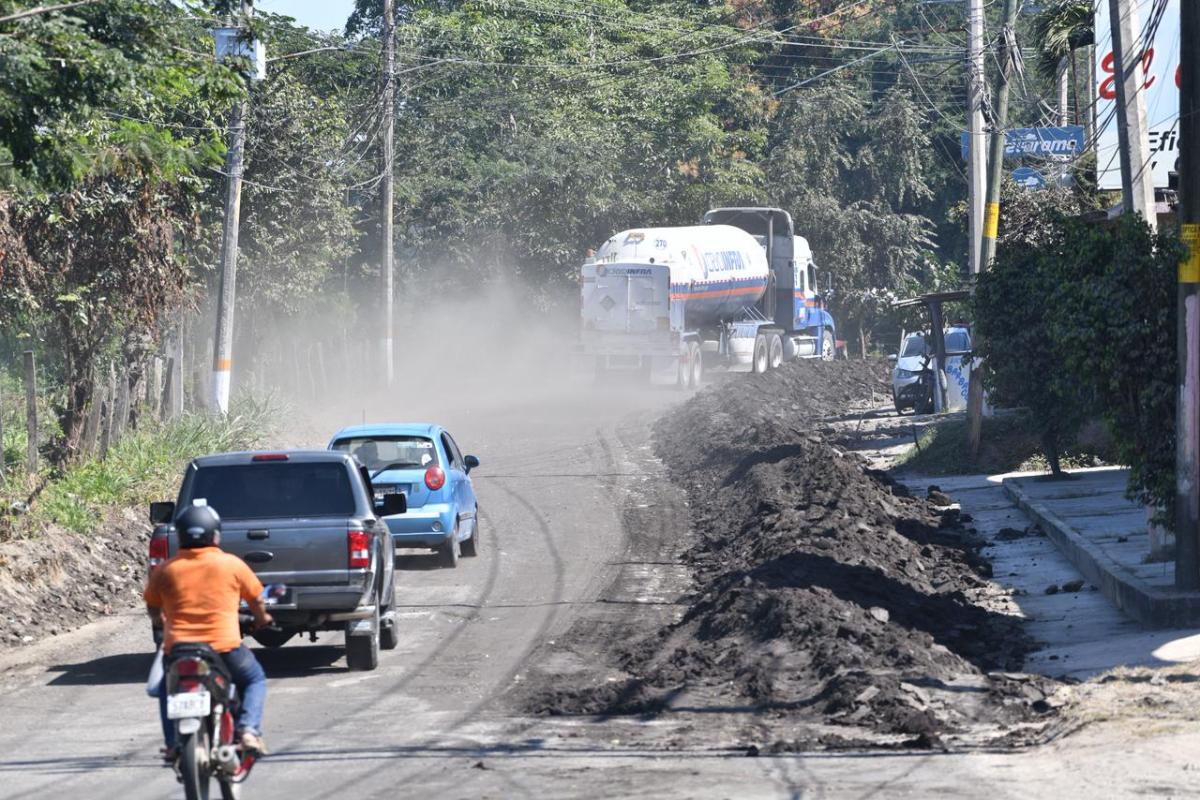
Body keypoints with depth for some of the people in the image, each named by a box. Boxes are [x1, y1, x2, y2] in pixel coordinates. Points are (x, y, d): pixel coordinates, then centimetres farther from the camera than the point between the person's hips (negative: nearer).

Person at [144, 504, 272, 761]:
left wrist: (160, 622, 36)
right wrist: (262, 617, 35)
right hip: (225, 647, -2)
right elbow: (256, 597, 13)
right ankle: (248, 729, 0)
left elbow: (152, 607, 13)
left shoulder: (166, 571, 4)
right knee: (255, 680, 24)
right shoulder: (231, 565, 1)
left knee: (167, 687, 32)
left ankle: (173, 743, 17)